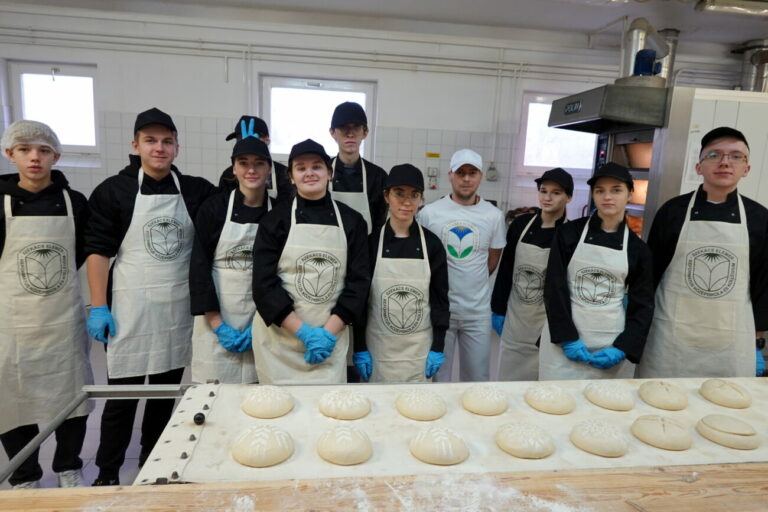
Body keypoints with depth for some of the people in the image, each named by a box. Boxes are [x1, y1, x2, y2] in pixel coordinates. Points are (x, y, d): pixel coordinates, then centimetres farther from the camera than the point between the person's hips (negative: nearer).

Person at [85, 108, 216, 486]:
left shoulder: (196, 191, 4)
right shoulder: (113, 190, -2)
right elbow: (98, 251, -3)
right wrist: (99, 307, -7)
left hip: (179, 310, 3)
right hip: (129, 311, -3)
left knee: (166, 393, 14)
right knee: (121, 396, 4)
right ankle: (107, 474, 24)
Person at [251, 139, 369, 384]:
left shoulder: (351, 221, 3)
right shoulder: (275, 219, 0)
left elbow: (359, 281, 1)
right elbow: (264, 283, -5)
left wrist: (328, 332, -9)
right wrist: (304, 332, -12)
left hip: (331, 338, 1)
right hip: (280, 336, -1)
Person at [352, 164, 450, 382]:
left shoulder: (432, 243, -2)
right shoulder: (372, 242, -4)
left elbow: (440, 298, 1)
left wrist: (438, 347, -2)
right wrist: (359, 348, -4)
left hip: (420, 348, 1)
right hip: (378, 347, 0)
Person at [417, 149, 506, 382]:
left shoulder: (494, 215, 0)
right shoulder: (429, 213, -6)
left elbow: (492, 260, 11)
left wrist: (471, 283, 10)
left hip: (478, 311, 2)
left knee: (478, 376, 14)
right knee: (436, 374, 11)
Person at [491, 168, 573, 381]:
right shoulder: (521, 223, 0)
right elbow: (505, 269, 5)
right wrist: (498, 309, 5)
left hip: (549, 322, -3)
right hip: (514, 317, 3)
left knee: (540, 378, 8)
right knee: (508, 375, 14)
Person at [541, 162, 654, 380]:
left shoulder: (637, 248, 5)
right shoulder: (569, 233, 0)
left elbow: (643, 305, 5)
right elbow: (555, 288, -4)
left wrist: (622, 348, -7)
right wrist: (567, 338, -11)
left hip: (612, 344, 1)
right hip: (564, 340, -1)